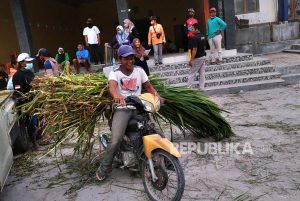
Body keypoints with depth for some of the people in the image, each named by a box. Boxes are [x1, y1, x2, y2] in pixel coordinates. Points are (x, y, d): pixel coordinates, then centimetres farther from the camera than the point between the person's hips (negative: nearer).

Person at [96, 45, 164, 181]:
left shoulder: (139, 70, 12)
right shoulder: (115, 73, 1)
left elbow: (148, 86, 11)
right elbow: (111, 85, -21)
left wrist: (158, 96, -10)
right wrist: (116, 95, -45)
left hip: (139, 107, 3)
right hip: (123, 109, -3)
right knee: (115, 140, -18)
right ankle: (104, 167, 3)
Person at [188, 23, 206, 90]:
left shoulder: (194, 38, -18)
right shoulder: (203, 37, 9)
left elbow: (194, 50, -22)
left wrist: (191, 60, -18)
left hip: (197, 58, -8)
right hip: (203, 57, 8)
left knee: (192, 74, -1)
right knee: (202, 74, 9)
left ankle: (188, 88, 3)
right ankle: (201, 88, 13)